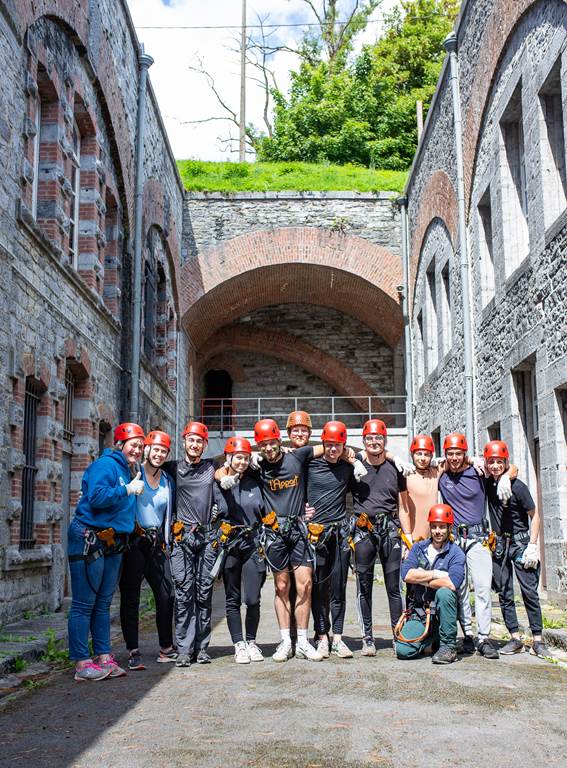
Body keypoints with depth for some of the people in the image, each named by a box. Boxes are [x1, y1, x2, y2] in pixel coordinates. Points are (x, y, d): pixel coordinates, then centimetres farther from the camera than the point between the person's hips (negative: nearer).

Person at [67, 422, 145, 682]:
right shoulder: (106, 464, -10)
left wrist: (136, 486, 11)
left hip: (113, 543, 9)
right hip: (90, 540, -9)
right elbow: (97, 497, -22)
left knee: (103, 602, 12)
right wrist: (128, 489, -16)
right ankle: (81, 662, -2)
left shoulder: (131, 470, 17)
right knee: (84, 604, -4)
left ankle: (103, 656, 17)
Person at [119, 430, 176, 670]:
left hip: (156, 543, 5)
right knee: (130, 596, -1)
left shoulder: (167, 481, 14)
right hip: (133, 542, -5)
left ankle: (166, 648, 15)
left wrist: (167, 543, 14)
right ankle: (133, 652, 4)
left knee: (166, 594, 3)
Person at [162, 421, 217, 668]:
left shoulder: (212, 467, 12)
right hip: (182, 536, -1)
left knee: (204, 592, 3)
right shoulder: (173, 468, 9)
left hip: (207, 536, 1)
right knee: (184, 592, -6)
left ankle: (201, 647, 9)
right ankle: (184, 649, -2)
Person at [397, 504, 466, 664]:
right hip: (418, 611, 3)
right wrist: (437, 574, -13)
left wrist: (421, 578, -12)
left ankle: (448, 646, -18)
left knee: (443, 592, -35)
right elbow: (406, 574, -9)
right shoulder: (418, 548, 7)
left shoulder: (456, 554, -6)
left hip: (442, 611, -3)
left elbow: (452, 584, -24)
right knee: (403, 651, -17)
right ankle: (432, 637, 18)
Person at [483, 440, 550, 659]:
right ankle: (515, 638, 10)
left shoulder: (517, 486, -11)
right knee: (504, 593, 4)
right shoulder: (487, 483, 0)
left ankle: (538, 640, -1)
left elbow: (534, 515, -5)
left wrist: (532, 545, -11)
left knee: (529, 590, -6)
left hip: (521, 542, -4)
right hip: (499, 544, 4)